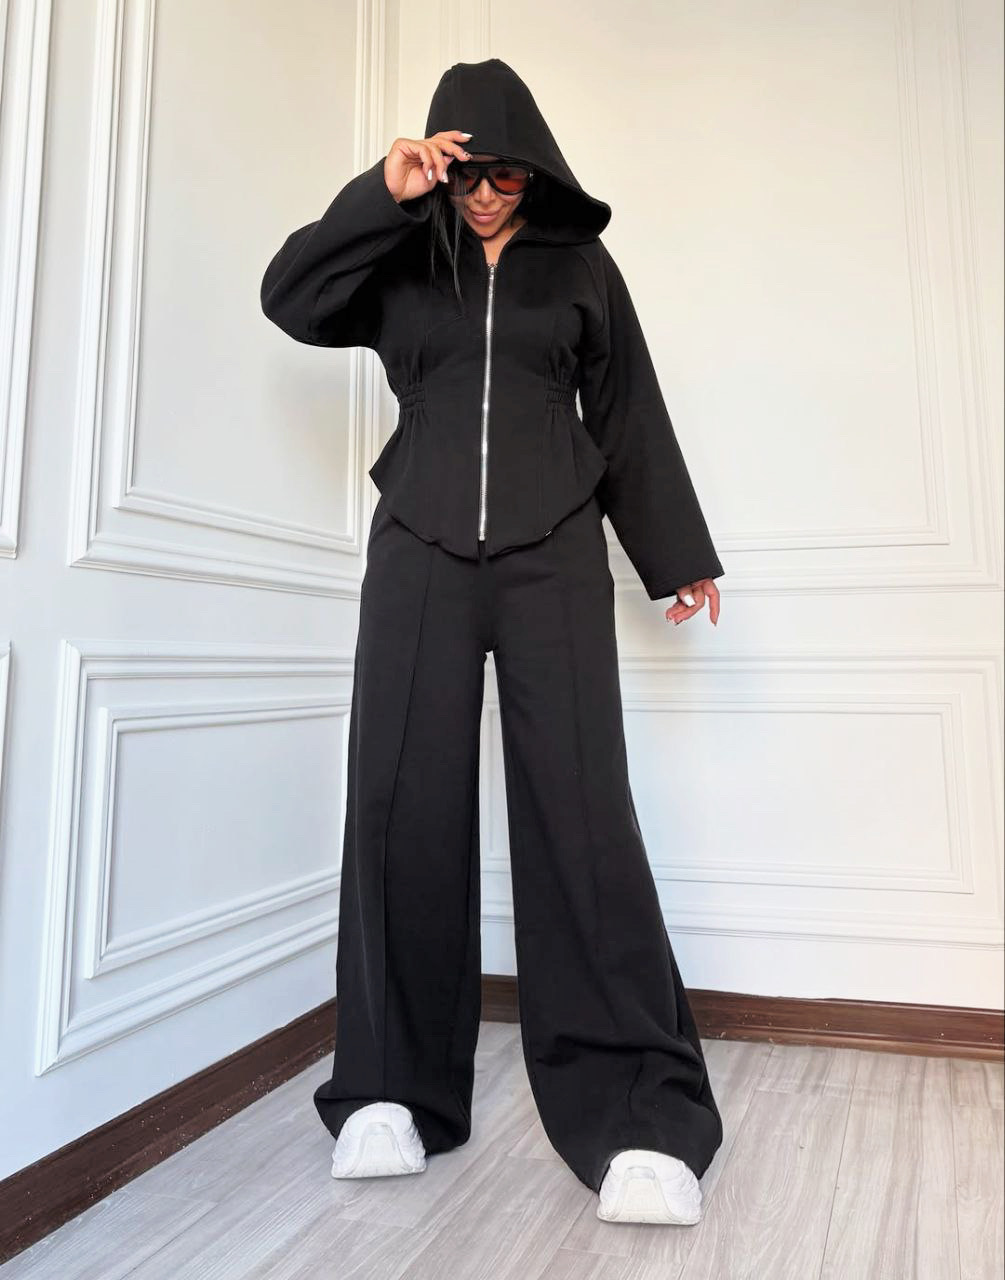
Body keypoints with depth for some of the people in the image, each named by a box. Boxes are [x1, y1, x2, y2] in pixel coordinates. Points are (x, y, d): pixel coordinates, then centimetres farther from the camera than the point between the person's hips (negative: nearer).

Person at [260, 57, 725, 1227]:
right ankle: (394, 1088, 5)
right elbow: (291, 298, 5)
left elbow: (631, 416, 15)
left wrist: (676, 554, 14)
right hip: (419, 553, 1)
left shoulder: (580, 264, 17)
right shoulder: (405, 260, 18)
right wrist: (382, 194, -4)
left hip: (551, 555, -1)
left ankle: (637, 1114, -6)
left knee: (579, 811, -12)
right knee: (401, 807, -7)